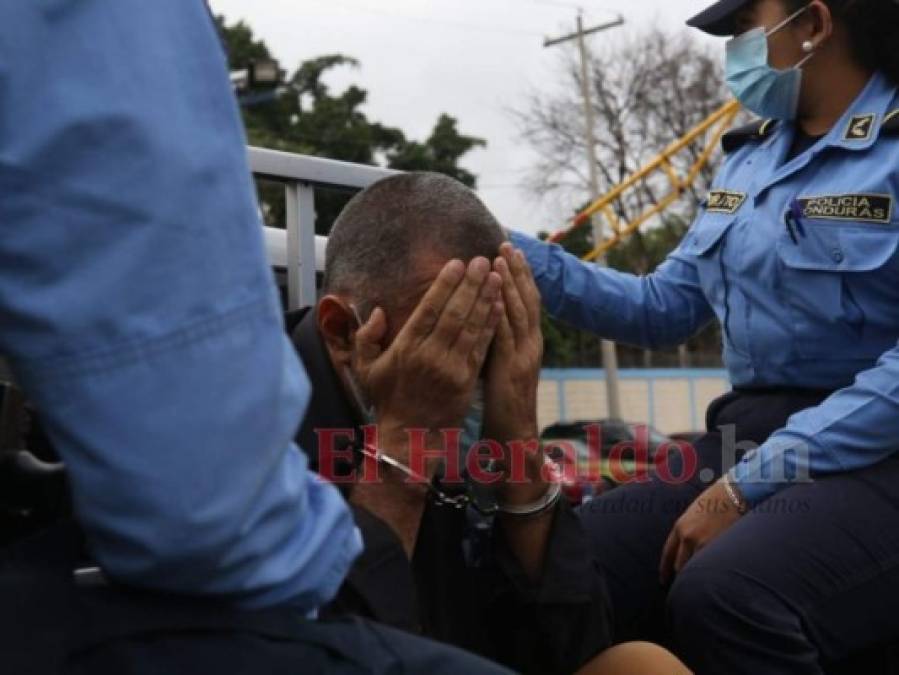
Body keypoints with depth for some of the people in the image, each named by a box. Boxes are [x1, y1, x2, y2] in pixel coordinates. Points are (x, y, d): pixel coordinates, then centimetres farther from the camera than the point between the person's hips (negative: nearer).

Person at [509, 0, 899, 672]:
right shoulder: (751, 159, 16)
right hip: (746, 437, 6)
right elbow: (664, 307, 18)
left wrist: (748, 486, -21)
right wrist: (520, 257, 7)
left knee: (720, 598, -35)